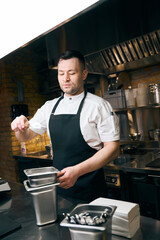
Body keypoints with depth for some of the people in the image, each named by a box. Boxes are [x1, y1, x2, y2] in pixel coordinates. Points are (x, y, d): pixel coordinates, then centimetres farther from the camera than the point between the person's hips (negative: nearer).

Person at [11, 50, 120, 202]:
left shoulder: (98, 105, -10)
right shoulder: (49, 107, 5)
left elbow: (112, 149, -14)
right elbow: (26, 136, 9)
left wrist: (77, 171, -25)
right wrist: (20, 128, -15)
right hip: (58, 186, 5)